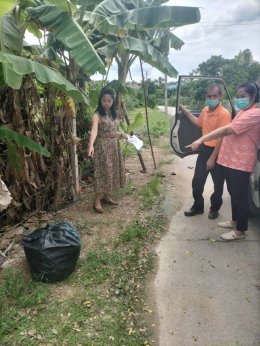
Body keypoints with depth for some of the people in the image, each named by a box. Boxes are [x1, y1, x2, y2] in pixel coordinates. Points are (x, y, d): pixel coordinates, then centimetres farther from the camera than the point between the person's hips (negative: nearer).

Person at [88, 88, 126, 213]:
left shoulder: (112, 114, 9)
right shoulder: (97, 115, -14)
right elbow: (94, 130, -31)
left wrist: (121, 134, 33)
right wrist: (91, 145, -46)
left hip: (114, 146, 8)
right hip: (102, 147, -8)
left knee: (112, 171, 12)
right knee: (102, 172, -6)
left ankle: (106, 196, 26)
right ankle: (97, 201, 2)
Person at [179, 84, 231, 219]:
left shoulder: (224, 114, -19)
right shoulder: (205, 110, 4)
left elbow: (221, 138, -21)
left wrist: (212, 158, -20)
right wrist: (185, 111, 21)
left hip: (217, 152, -7)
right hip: (204, 149, 7)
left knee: (218, 184, 11)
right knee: (197, 181, 12)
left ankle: (214, 209, 31)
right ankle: (198, 206, 31)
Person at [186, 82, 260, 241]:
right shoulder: (243, 112, 17)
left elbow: (226, 130, -28)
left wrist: (201, 139, -31)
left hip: (240, 163, -10)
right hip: (231, 160, 10)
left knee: (240, 197, 1)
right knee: (234, 194, 19)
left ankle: (240, 231, 14)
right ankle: (235, 221, 36)